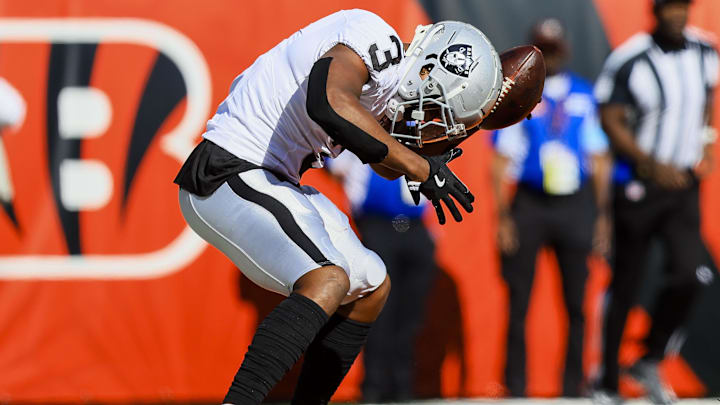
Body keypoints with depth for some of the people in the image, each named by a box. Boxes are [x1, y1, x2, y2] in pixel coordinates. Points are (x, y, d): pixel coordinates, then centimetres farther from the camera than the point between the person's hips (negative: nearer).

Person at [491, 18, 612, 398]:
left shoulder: (584, 94, 10)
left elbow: (599, 159, 13)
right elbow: (502, 160, 1)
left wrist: (601, 216, 8)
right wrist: (503, 217, -6)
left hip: (576, 205, 2)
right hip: (529, 204, -2)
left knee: (577, 304, 2)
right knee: (519, 303, -1)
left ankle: (572, 388, 10)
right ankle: (516, 389, 5)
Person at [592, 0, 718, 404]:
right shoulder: (630, 62, -15)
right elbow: (611, 120, -12)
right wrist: (653, 164, -21)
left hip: (684, 187, 4)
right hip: (638, 185, -4)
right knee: (625, 287, 4)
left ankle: (650, 362, 9)